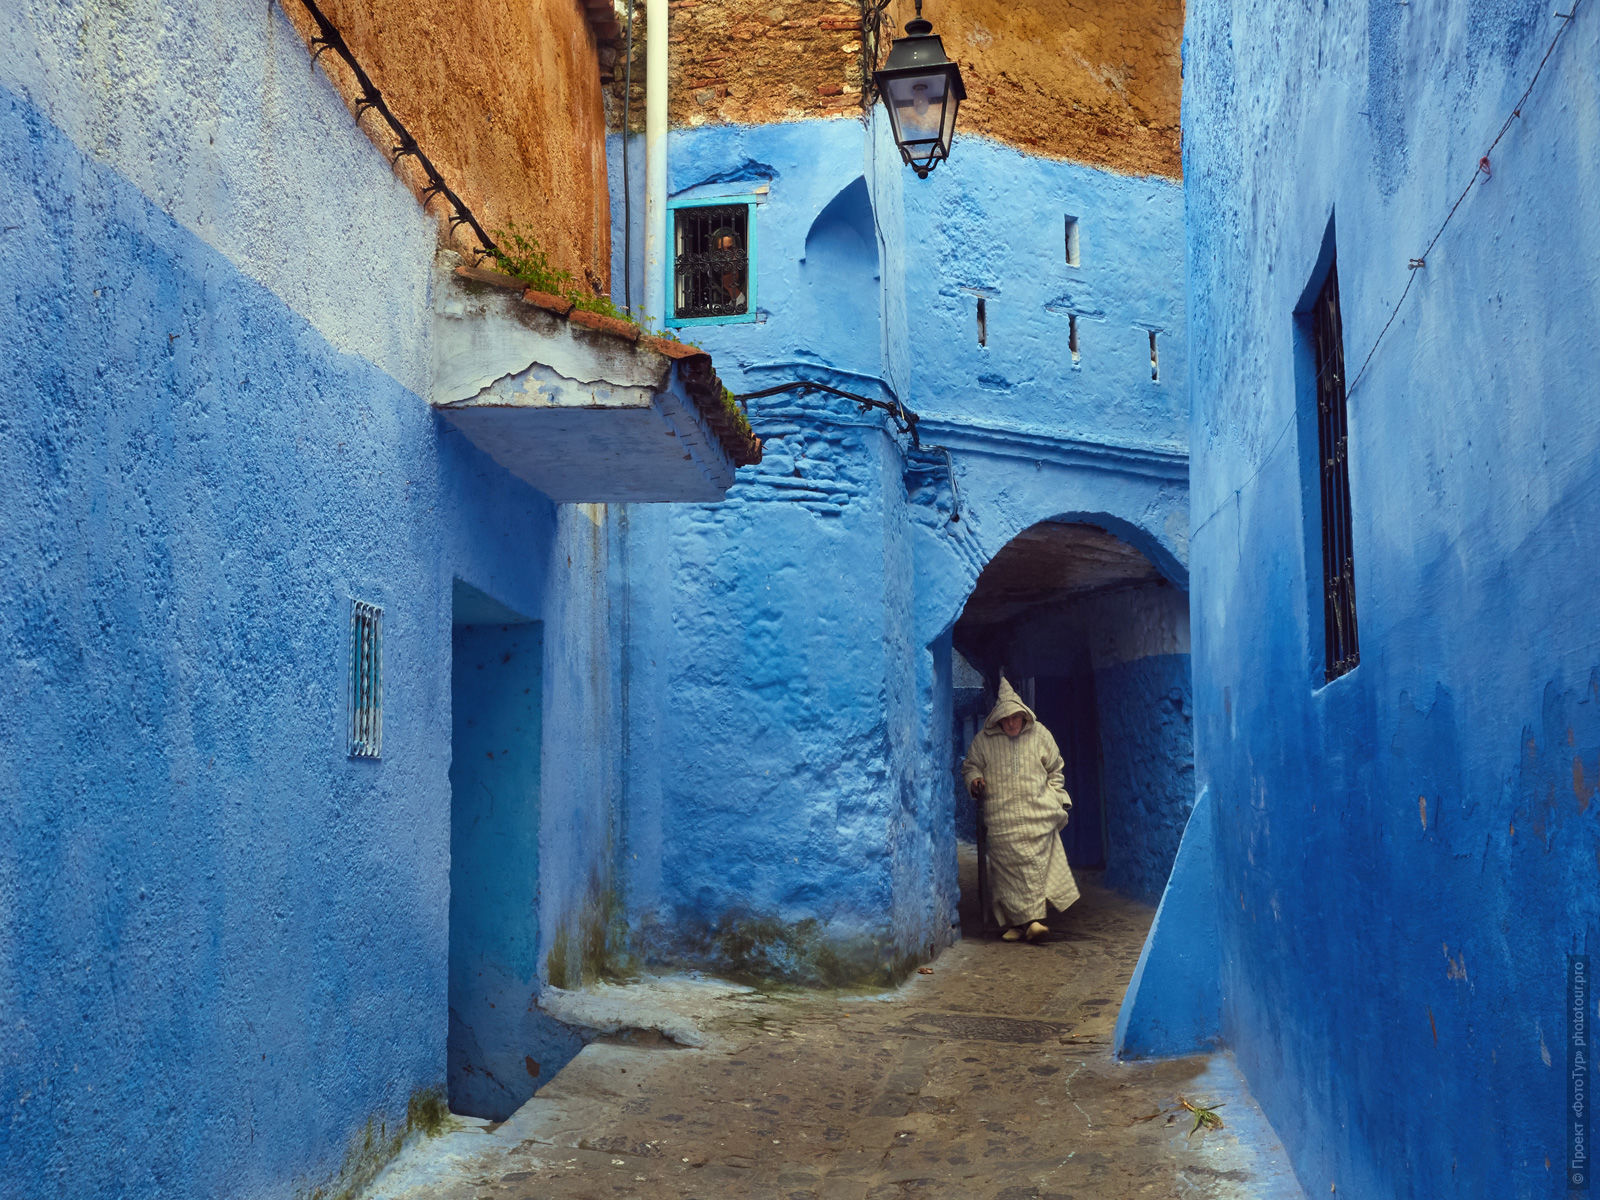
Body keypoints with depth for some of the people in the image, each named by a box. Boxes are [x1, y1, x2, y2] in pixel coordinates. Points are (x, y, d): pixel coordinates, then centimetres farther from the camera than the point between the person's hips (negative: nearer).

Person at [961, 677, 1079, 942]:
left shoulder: (1039, 734, 7)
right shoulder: (983, 740, 3)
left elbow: (1054, 768, 19)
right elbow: (970, 766, 15)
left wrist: (1055, 797, 12)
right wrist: (974, 779, -7)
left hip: (1038, 813, 1)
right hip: (1002, 816, 0)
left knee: (1036, 864, -10)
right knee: (1008, 865, -7)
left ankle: (1033, 918, -10)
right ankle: (1016, 922, -2)